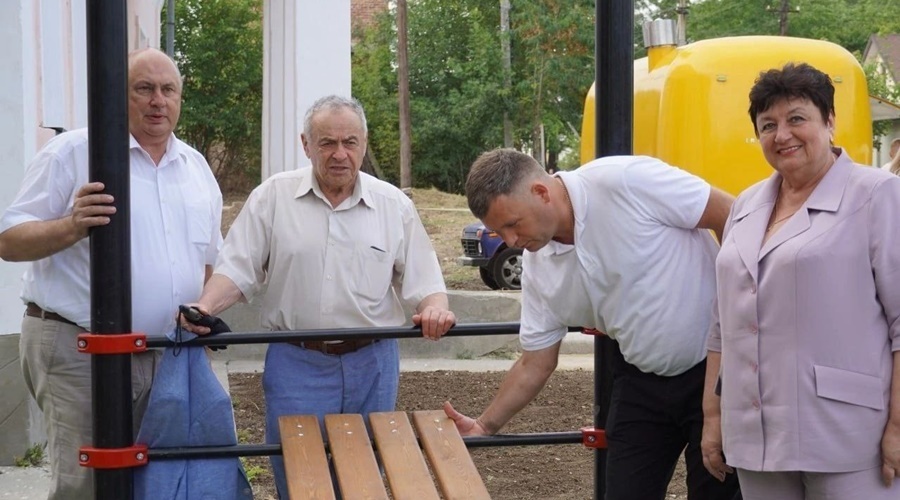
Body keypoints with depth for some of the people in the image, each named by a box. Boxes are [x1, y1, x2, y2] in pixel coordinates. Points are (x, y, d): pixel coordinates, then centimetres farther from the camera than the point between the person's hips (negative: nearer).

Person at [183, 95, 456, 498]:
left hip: (371, 363, 1)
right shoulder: (272, 197, 1)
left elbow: (423, 280, 3)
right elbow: (238, 269, 0)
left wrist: (434, 309, -18)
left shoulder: (394, 205, 3)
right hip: (295, 364, -1)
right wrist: (206, 306, -19)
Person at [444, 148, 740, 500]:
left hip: (718, 368, -6)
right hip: (642, 380, 6)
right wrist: (484, 426, 4)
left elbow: (736, 220, -17)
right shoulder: (539, 269, -1)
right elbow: (535, 364, 9)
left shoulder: (626, 181, -22)